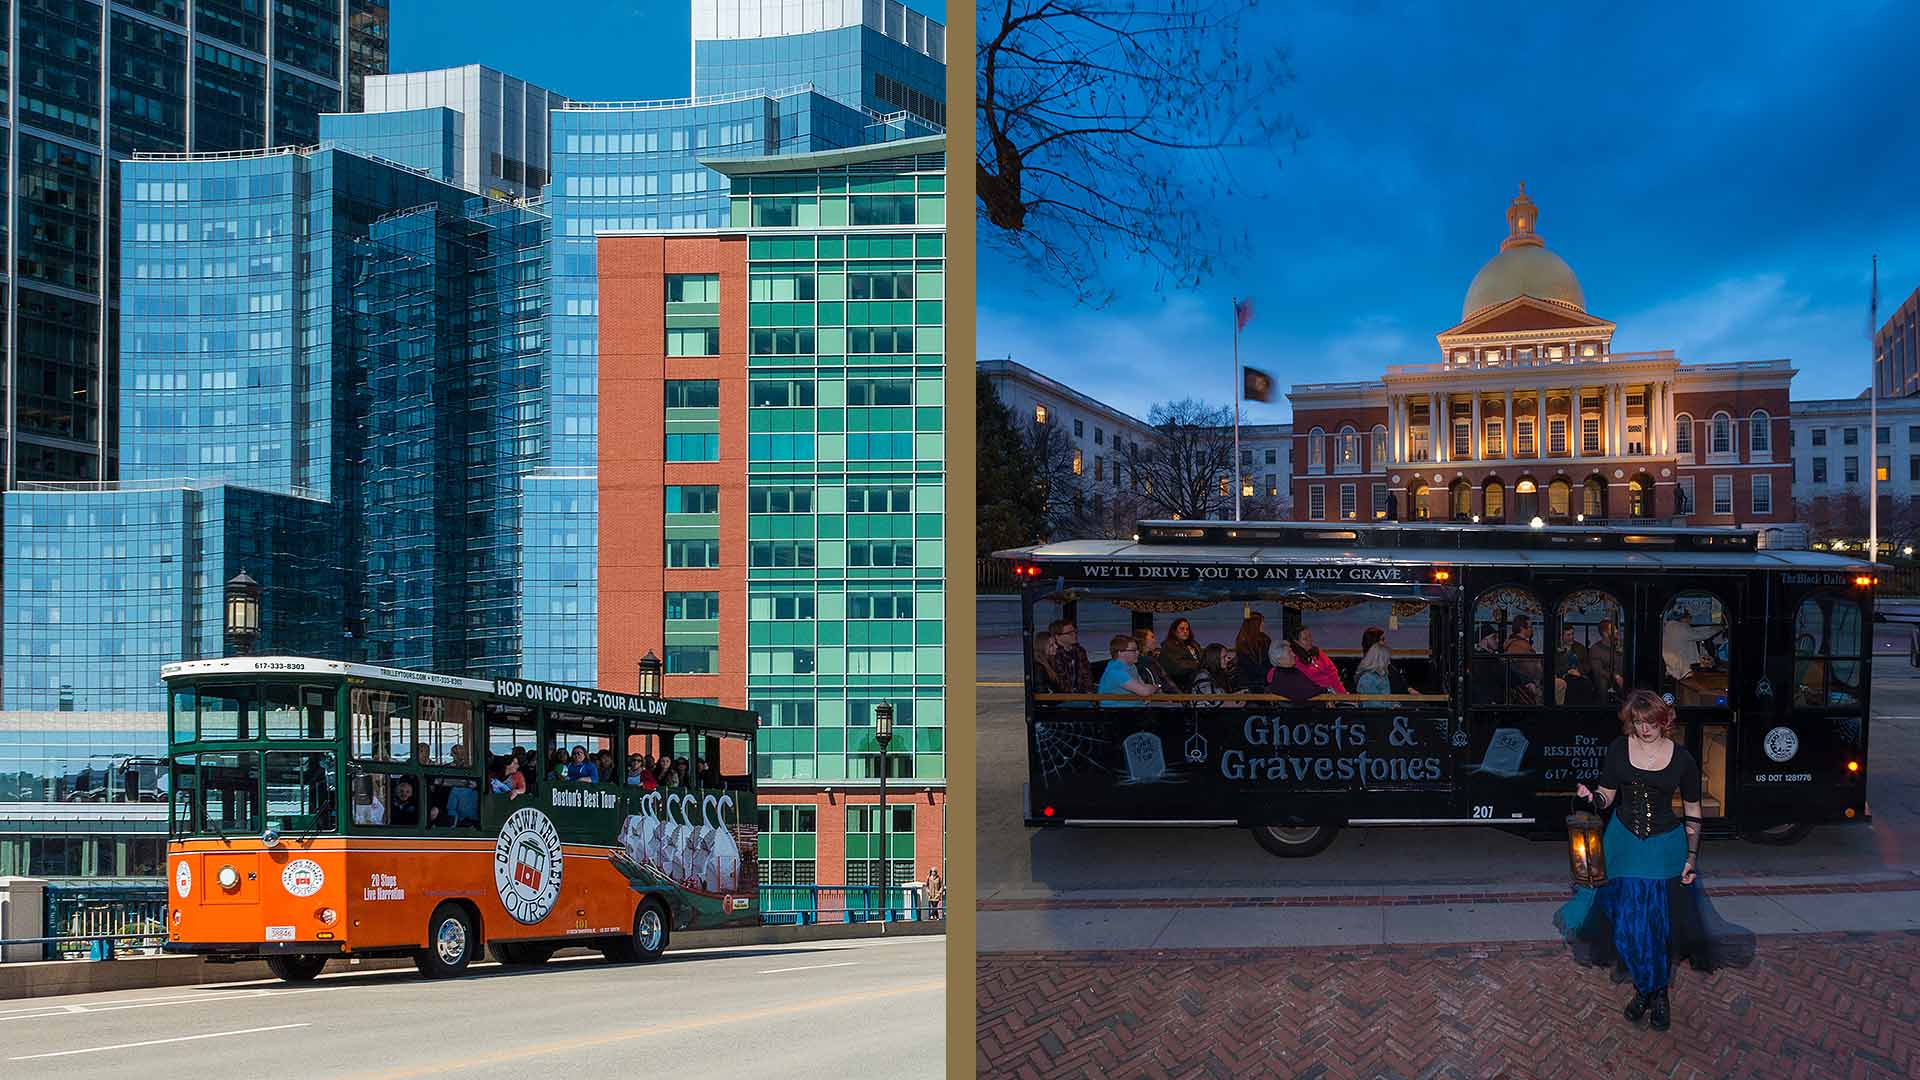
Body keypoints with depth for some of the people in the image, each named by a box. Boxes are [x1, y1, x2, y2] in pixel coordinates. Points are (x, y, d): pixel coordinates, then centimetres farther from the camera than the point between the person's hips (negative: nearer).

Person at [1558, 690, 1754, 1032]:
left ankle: (1660, 994, 17)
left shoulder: (1681, 758, -8)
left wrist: (1692, 856, -2)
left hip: (1665, 846, -2)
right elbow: (1607, 795, 2)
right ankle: (1642, 989, 19)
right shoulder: (1619, 749, -4)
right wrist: (1591, 796, -21)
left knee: (1660, 924, -1)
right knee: (1627, 923, 0)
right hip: (1624, 843, 2)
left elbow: (1693, 811, 1)